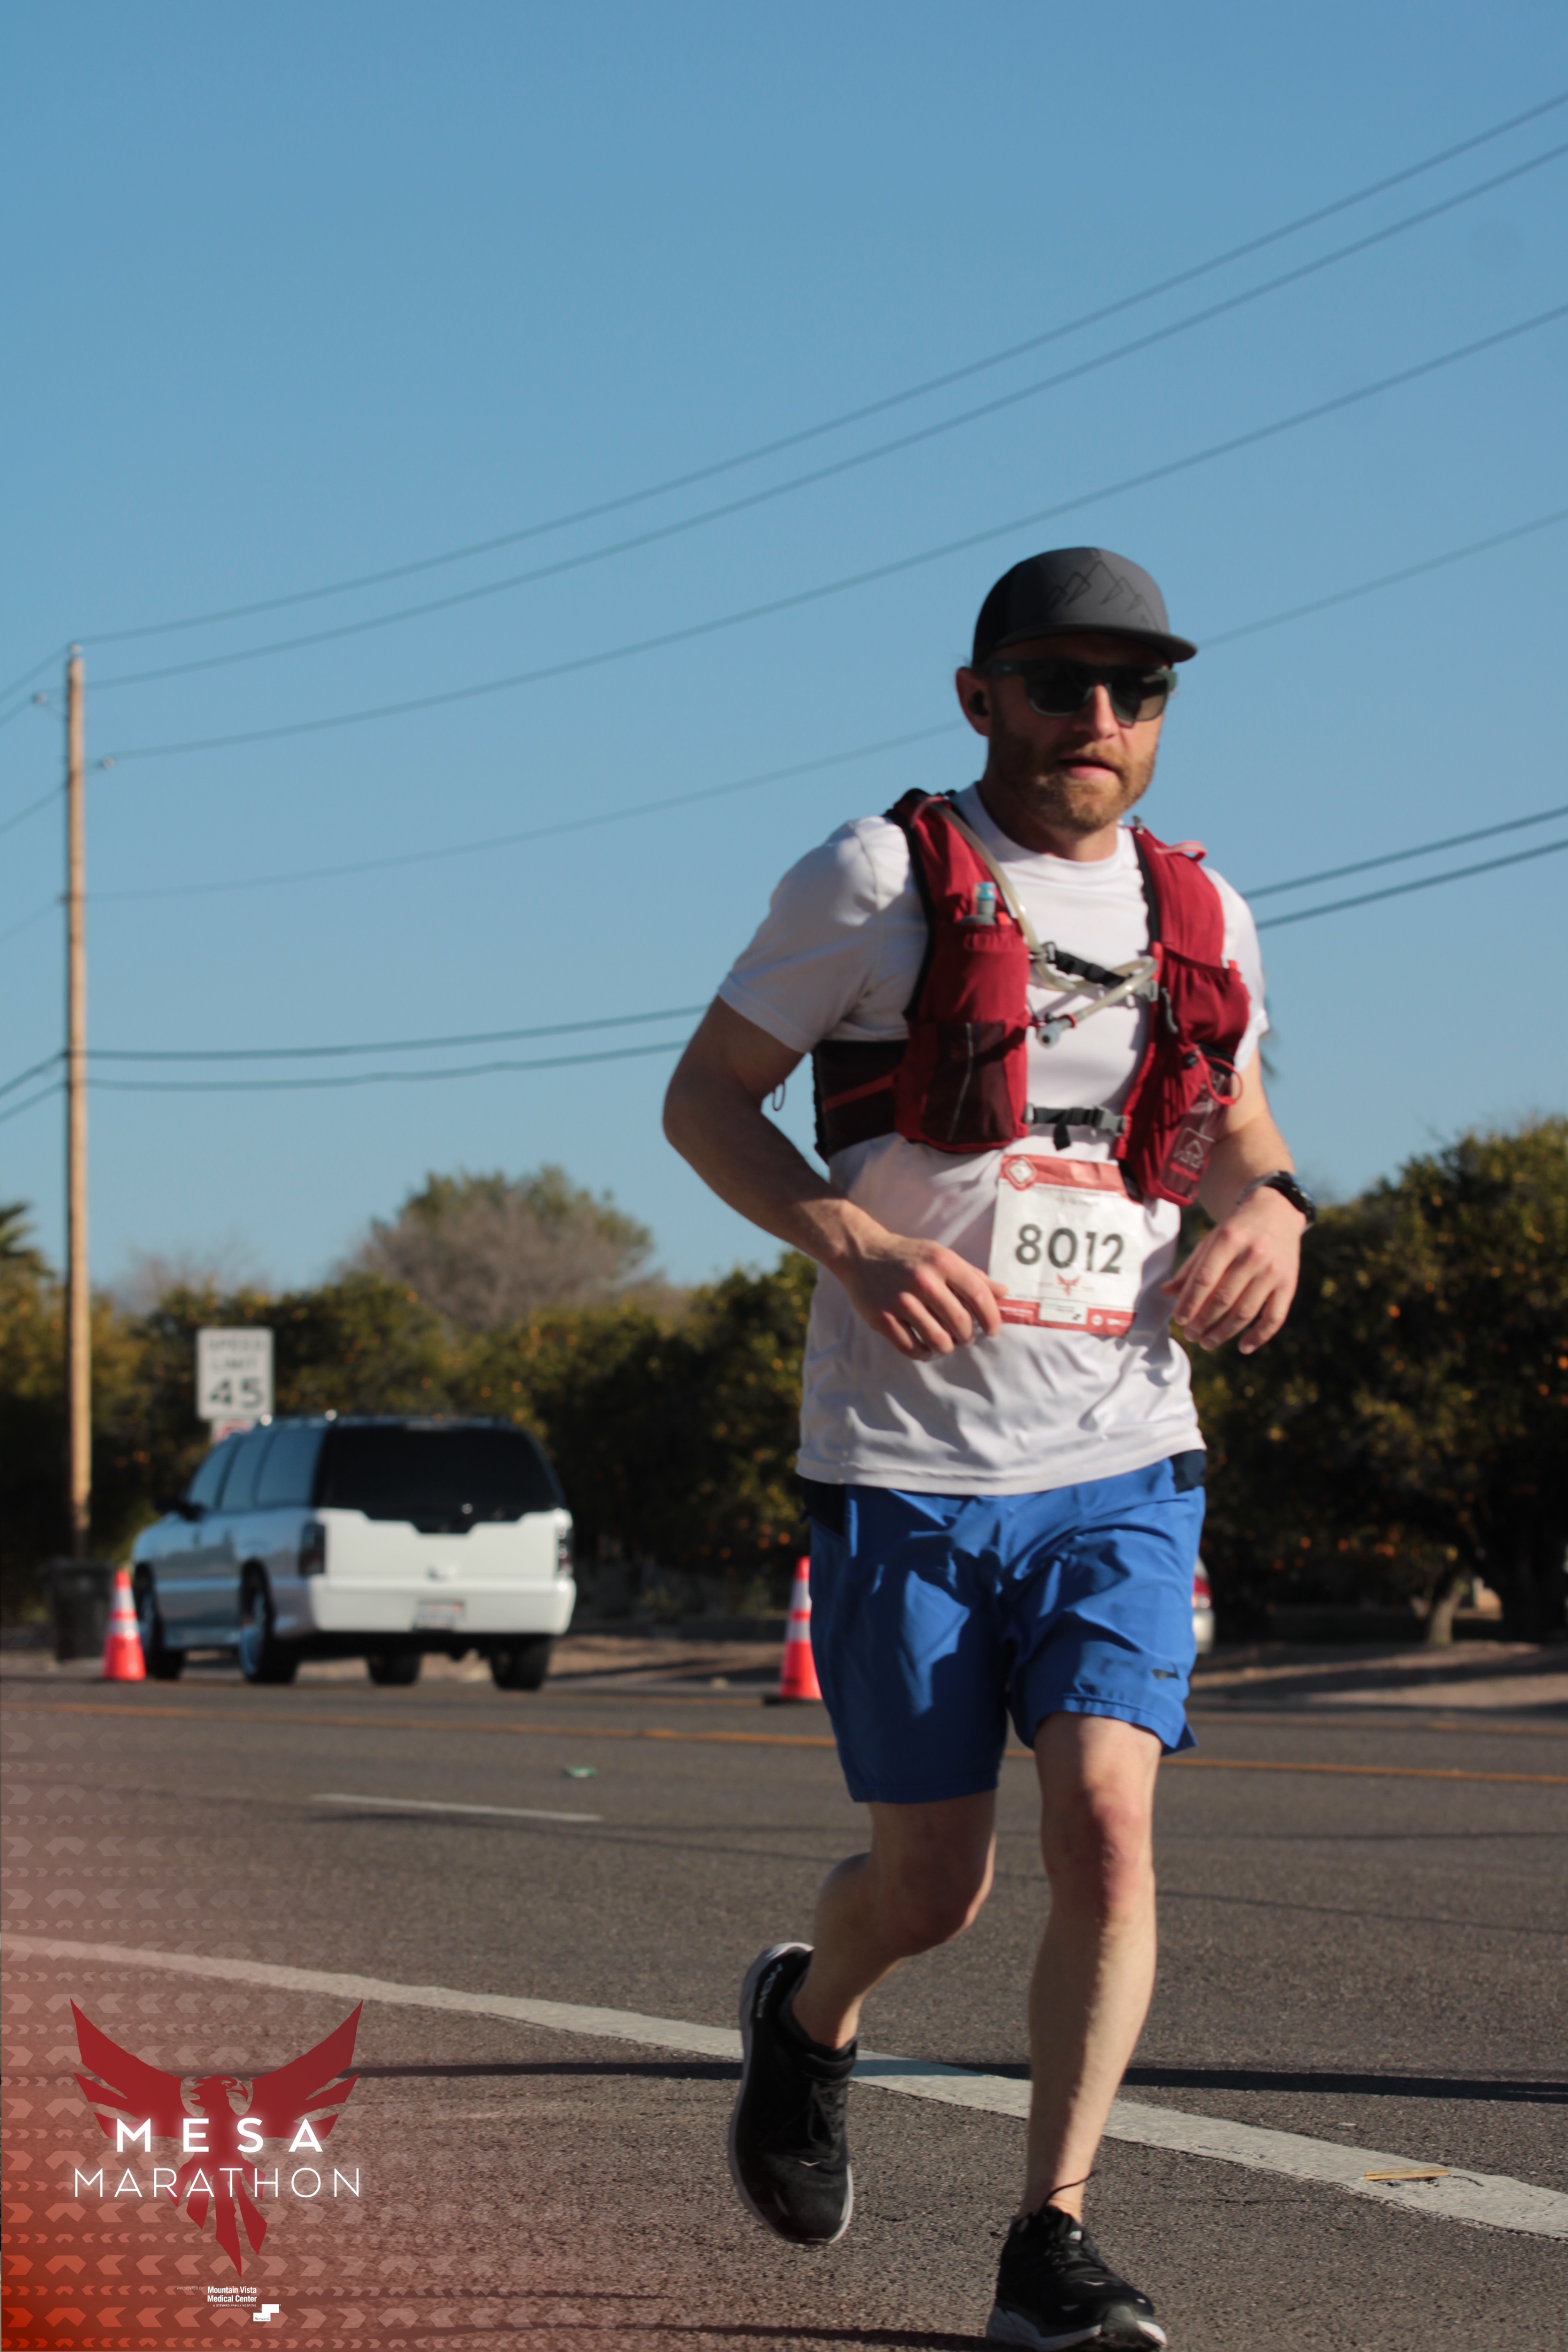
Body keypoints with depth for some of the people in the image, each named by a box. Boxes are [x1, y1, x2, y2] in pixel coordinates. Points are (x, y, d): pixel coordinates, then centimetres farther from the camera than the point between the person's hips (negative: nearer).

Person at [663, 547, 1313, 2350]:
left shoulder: (1199, 921, 8)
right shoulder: (880, 881, -4)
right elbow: (704, 1096, -1)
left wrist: (1268, 1209, 0)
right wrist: (857, 1244, -18)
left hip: (1121, 1464, 3)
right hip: (907, 1468, -3)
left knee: (1107, 1825, -15)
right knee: (933, 1888, 3)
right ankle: (809, 2019, 39)